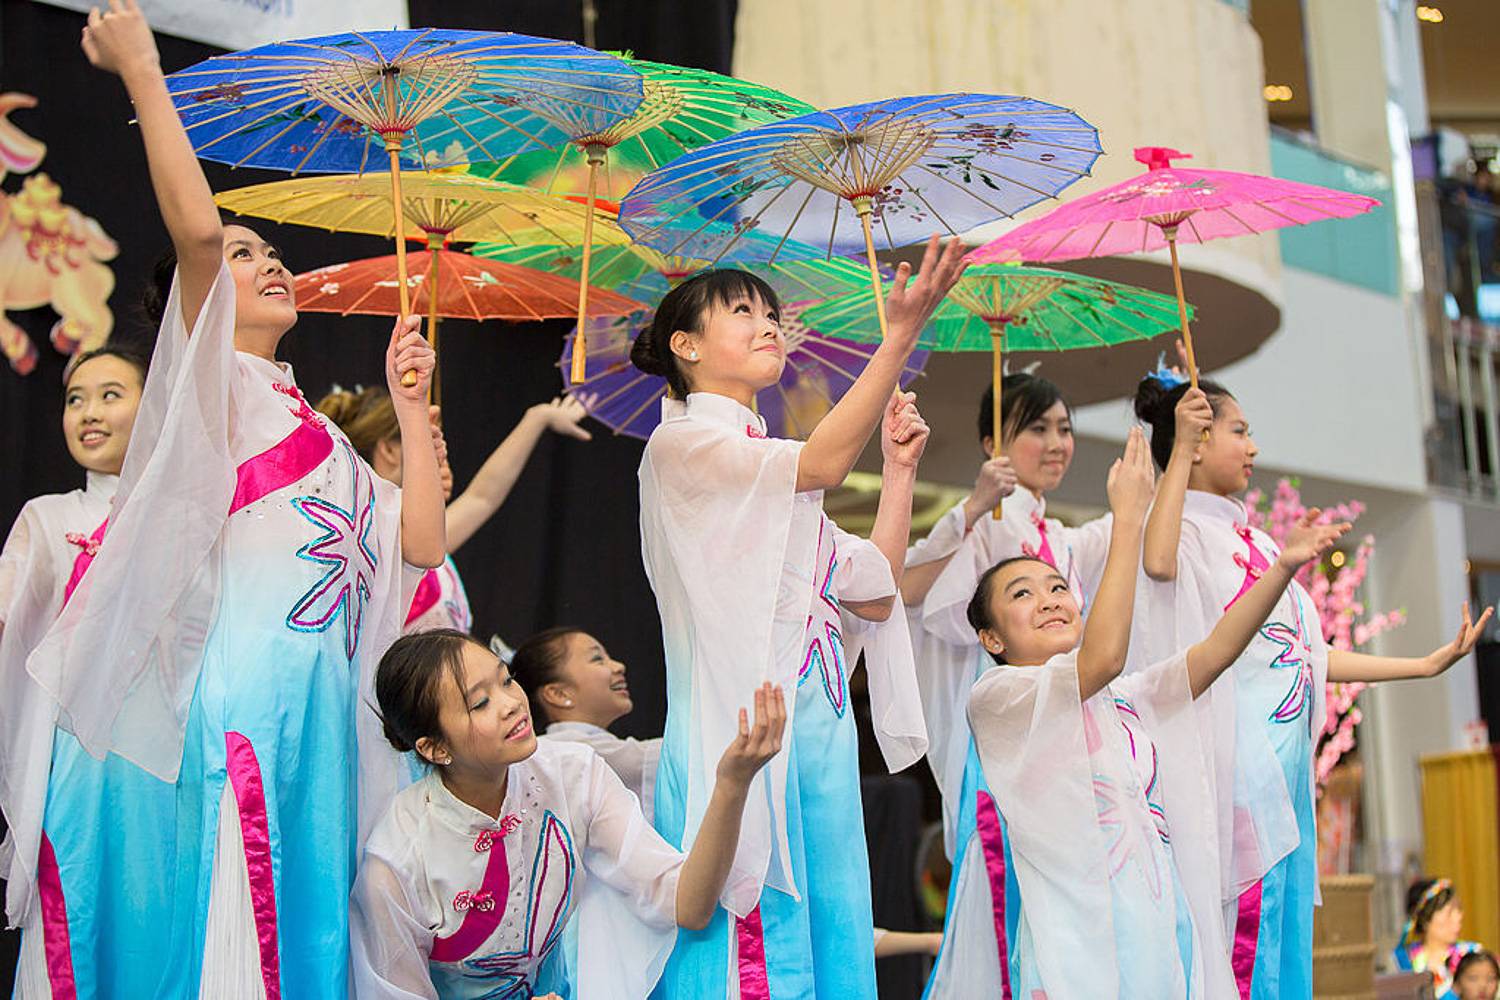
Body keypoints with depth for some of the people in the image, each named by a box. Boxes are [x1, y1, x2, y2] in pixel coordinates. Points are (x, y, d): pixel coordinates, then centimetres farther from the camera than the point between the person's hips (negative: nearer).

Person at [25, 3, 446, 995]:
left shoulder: (317, 429, 27)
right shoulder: (211, 379, 7)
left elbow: (422, 541, 15)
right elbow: (195, 228, -12)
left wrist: (411, 405, 19)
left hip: (331, 690, 7)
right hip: (250, 680, -7)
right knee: (245, 920, -13)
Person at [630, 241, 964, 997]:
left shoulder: (778, 472, 22)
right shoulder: (680, 443, -1)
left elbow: (875, 592, 14)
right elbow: (823, 462, -17)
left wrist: (900, 467, 11)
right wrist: (899, 338, -20)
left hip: (820, 731, 8)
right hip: (742, 728, -8)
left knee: (825, 930, 7)